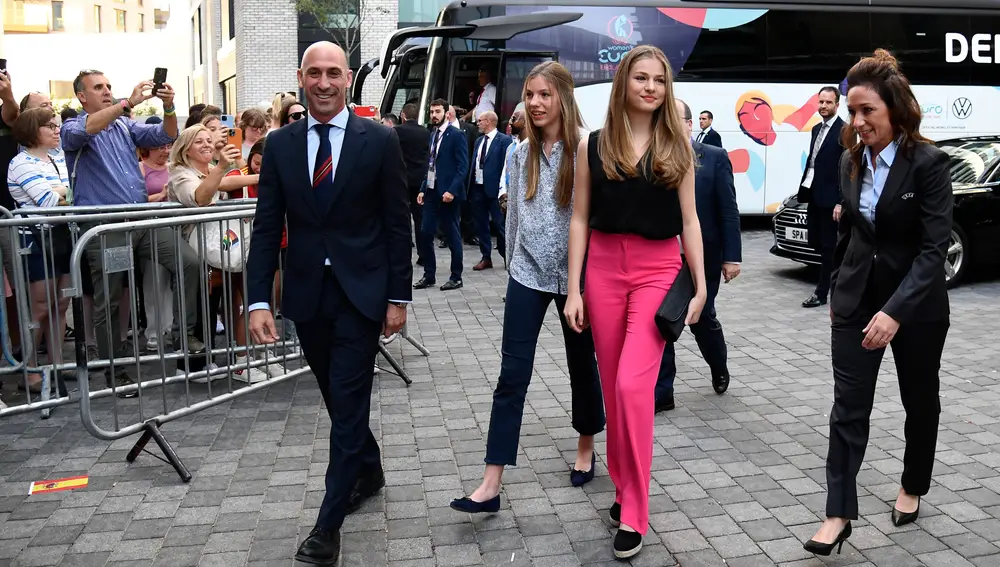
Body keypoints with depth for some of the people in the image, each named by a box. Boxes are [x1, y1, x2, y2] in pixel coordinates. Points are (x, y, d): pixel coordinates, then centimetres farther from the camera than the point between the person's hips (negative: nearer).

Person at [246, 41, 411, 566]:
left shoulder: (379, 140, -5)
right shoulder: (280, 144, 3)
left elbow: (398, 223, -3)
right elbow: (266, 227, 2)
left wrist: (399, 297, -5)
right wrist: (259, 300, -6)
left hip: (361, 291, -3)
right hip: (307, 293, 4)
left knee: (348, 402, -3)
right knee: (339, 398, 17)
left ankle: (328, 523, 5)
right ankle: (368, 470, 42)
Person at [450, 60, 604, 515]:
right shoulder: (522, 155, 6)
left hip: (576, 276, -3)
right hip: (527, 276, 3)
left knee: (582, 365, 15)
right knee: (512, 376, -2)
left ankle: (586, 447, 39)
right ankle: (491, 485, -2)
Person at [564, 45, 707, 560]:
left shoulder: (677, 146, 3)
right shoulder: (593, 145, 3)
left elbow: (688, 219, 6)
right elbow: (580, 219, 3)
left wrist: (700, 285, 2)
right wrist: (573, 289, -1)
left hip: (659, 269, -2)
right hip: (604, 267, 2)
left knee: (633, 385, -13)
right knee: (613, 387, 8)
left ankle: (634, 513, -3)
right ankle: (622, 485, 27)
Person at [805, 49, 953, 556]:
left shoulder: (928, 162, -17)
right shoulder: (851, 161, 1)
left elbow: (933, 248, -22)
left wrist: (895, 311, -32)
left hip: (916, 304, -4)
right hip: (856, 299, 4)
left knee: (919, 400, 16)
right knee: (848, 406, -1)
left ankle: (913, 487, 38)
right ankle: (839, 513, 2)